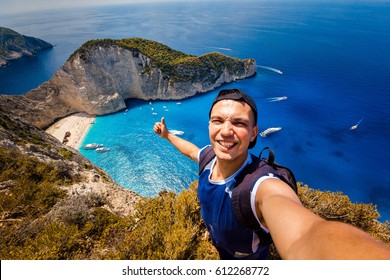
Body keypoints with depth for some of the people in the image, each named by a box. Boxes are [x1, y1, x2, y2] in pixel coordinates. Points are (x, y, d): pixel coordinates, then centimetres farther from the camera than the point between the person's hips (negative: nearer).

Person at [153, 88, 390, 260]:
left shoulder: (263, 188, -46)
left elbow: (307, 234, -69)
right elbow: (191, 149, 3)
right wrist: (167, 135, 15)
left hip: (246, 257, -5)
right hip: (218, 246, 5)